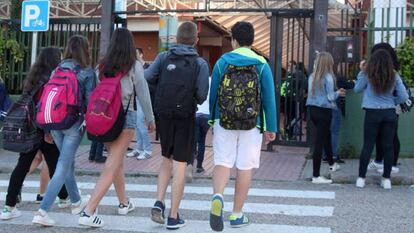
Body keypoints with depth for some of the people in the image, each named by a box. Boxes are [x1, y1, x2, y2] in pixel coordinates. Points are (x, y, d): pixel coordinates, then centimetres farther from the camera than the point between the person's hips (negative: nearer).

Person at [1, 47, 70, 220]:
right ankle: (64, 198, 27)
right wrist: (49, 131, -19)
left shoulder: (33, 77, 12)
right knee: (55, 165, 10)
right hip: (44, 129, -7)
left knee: (22, 166, 4)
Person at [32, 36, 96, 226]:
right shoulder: (87, 72, -5)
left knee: (68, 162, 21)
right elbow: (90, 100, -8)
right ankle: (42, 211, -10)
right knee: (63, 166, -3)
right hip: (74, 123, -5)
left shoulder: (58, 69, 8)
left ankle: (76, 202, 37)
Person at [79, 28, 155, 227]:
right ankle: (89, 212, -14)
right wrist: (150, 118, 9)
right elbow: (143, 95, -2)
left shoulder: (102, 65, 4)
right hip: (125, 116, -5)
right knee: (111, 167, -5)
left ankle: (124, 203, 35)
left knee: (117, 161, 21)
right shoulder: (134, 66, -6)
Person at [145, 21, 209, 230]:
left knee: (167, 159, 21)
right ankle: (173, 217, 7)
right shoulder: (200, 64, -5)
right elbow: (202, 95, -13)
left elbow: (145, 79, -7)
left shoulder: (163, 58, 2)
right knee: (179, 165, 3)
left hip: (164, 116, 3)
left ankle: (159, 202, 5)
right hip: (185, 118, -3)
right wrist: (193, 101, 8)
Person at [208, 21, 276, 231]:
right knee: (245, 167, 6)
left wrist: (213, 121, 17)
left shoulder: (222, 62, 2)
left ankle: (218, 196, -26)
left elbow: (212, 94, 6)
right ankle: (237, 215, 12)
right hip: (252, 125, 0)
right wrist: (271, 128, 4)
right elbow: (269, 98, -1)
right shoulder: (261, 64, 0)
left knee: (222, 162, 4)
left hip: (224, 122, 1)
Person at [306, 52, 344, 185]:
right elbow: (330, 97, -14)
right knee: (319, 142, -4)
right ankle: (316, 176, 0)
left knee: (326, 135, 27)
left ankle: (332, 164, 46)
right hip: (324, 111, -7)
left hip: (312, 109, 7)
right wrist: (338, 93, 9)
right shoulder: (328, 77, -13)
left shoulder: (312, 77, 5)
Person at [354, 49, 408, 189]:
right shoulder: (394, 76, 0)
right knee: (388, 146, 7)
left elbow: (357, 89, 9)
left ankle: (361, 178, 8)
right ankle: (386, 179, 13)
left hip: (372, 113, -1)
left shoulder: (368, 75, -6)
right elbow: (404, 97, 0)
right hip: (390, 113, 2)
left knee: (368, 146, 4)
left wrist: (362, 72, 11)